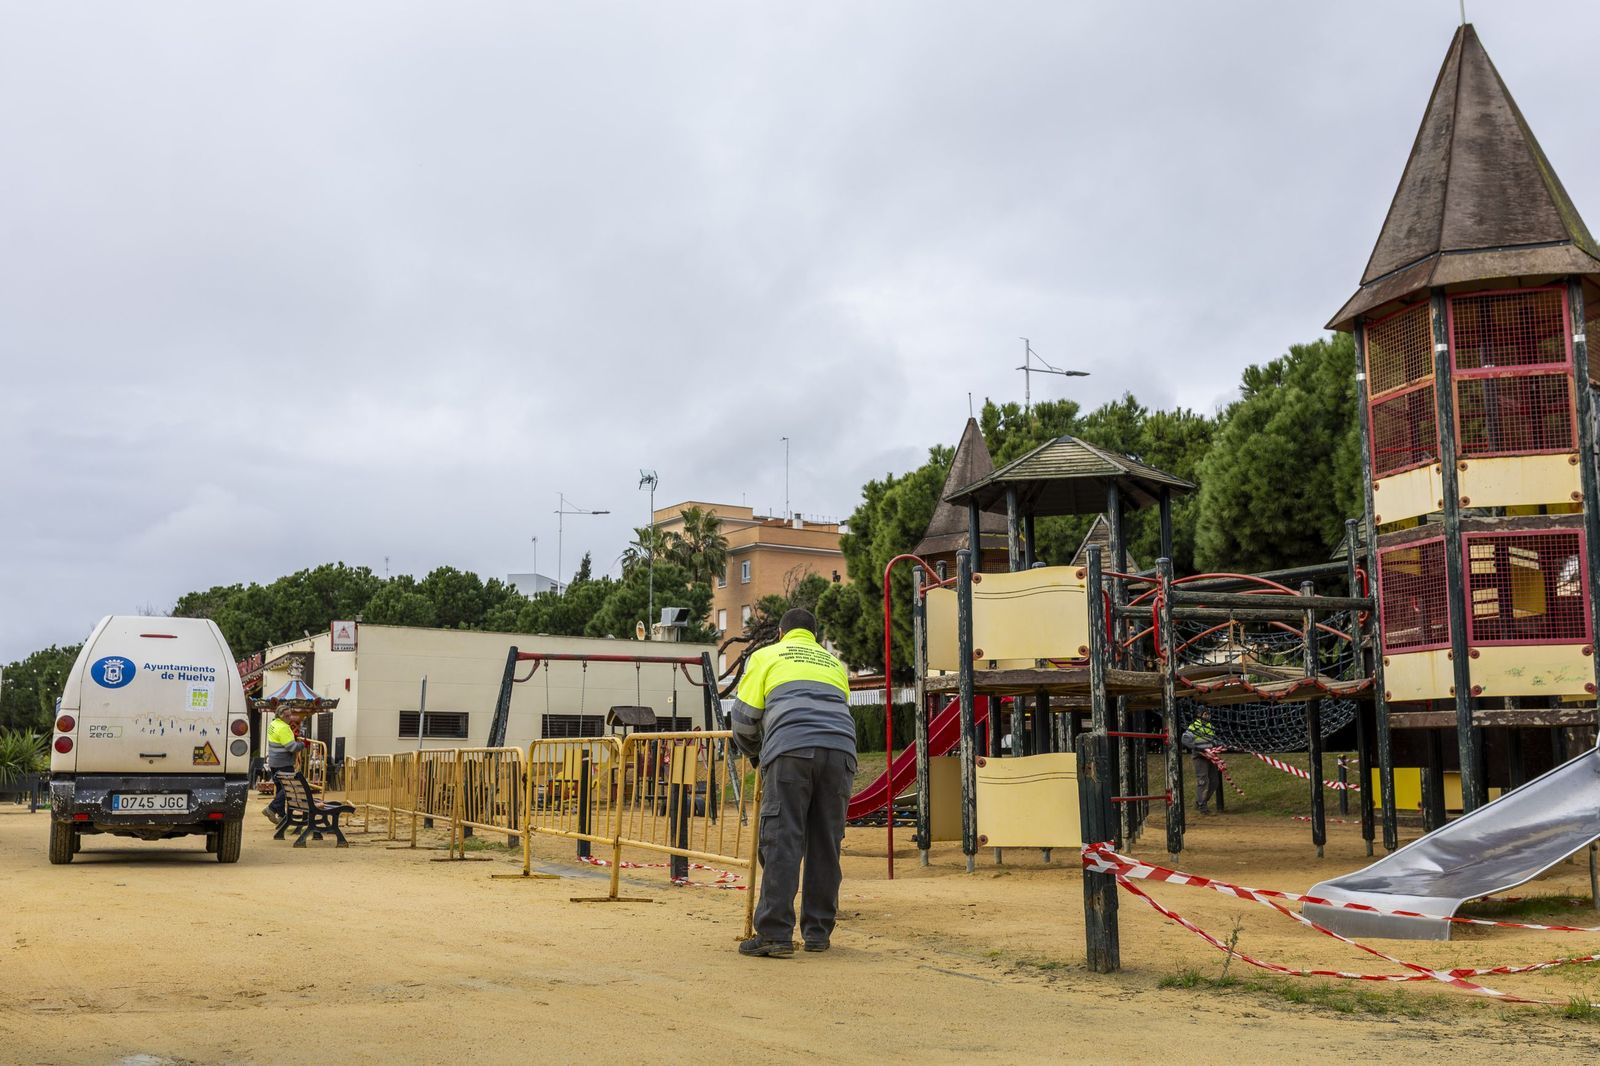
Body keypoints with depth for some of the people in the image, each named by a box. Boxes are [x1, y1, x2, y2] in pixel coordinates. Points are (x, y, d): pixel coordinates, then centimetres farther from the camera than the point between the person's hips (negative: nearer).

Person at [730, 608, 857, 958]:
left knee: (781, 843, -5)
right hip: (840, 751, 4)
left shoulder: (767, 656, 21)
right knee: (826, 845, 8)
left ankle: (775, 933, -9)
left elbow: (744, 717, 15)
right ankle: (818, 933, 12)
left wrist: (753, 751, 34)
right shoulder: (834, 663, 32)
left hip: (791, 750, -3)